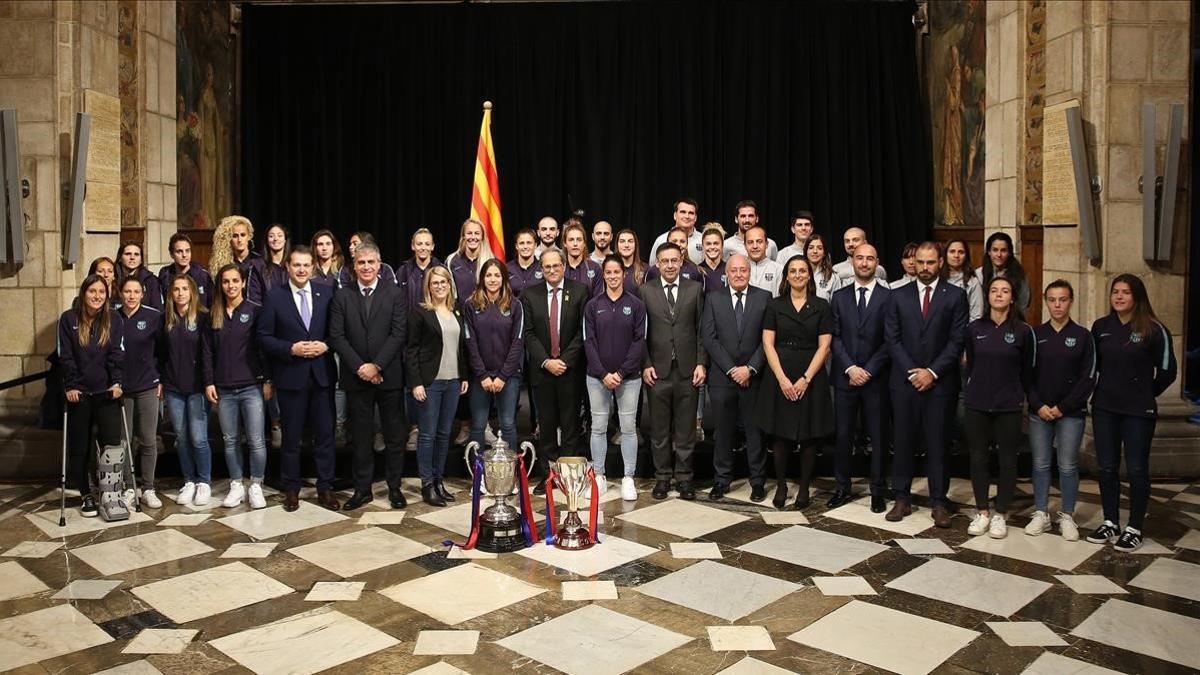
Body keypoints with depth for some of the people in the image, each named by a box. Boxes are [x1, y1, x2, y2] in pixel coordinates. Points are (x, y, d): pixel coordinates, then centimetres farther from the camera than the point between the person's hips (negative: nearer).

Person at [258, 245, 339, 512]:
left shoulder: (326, 293, 3)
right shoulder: (275, 297, -2)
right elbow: (264, 336, -2)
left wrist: (325, 345, -12)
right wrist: (291, 349, -15)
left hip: (322, 374, 1)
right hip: (290, 376, -1)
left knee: (325, 434, 6)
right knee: (291, 436, 9)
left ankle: (325, 488, 18)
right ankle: (291, 489, 23)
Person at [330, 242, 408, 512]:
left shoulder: (395, 294, 0)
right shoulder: (342, 296, 4)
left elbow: (399, 334, -7)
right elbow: (336, 337, -2)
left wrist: (377, 365, -15)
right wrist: (359, 367, -12)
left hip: (389, 376, -1)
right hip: (356, 377, 1)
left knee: (394, 435, 8)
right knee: (361, 437, 9)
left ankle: (394, 487, 20)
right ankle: (362, 489, 19)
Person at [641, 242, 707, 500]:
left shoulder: (695, 289, 5)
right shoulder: (645, 291, 3)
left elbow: (702, 330, 4)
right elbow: (641, 332, 3)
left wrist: (701, 363, -3)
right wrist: (645, 365, -4)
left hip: (687, 370, 0)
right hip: (657, 371, 0)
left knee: (686, 428, 6)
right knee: (659, 429, 7)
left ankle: (684, 478, 17)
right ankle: (662, 477, 19)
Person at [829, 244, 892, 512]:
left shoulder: (888, 297, 1)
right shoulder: (839, 296, 8)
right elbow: (835, 338, 3)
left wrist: (868, 370, -11)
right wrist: (850, 368, -9)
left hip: (876, 378, -2)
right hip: (844, 376, 2)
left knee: (878, 436, 5)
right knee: (842, 435, 5)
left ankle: (878, 490, 16)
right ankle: (843, 487, 16)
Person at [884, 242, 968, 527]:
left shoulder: (955, 296, 3)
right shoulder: (899, 296, 8)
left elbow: (957, 340, -3)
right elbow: (892, 339, 2)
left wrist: (932, 372, -11)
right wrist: (912, 372, -8)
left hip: (939, 383, -2)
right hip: (904, 381, 2)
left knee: (937, 444, 3)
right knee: (903, 442, 5)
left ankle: (939, 503, 13)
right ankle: (902, 499, 14)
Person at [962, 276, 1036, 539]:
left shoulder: (1023, 330, -4)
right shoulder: (974, 328, 2)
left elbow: (1027, 370, 5)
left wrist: (1020, 395, 10)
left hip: (1009, 406, -1)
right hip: (976, 404, 2)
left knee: (1007, 459, 6)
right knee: (978, 458, 6)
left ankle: (1001, 514, 18)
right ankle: (982, 512, 18)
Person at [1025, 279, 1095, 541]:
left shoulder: (1082, 335, 0)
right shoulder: (1035, 334, 5)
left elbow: (1088, 377, -3)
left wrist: (1062, 407, -9)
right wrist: (1039, 405, -7)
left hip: (1070, 412, -2)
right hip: (1039, 411, 2)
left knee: (1068, 466, 3)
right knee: (1040, 465, 6)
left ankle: (1067, 516, 15)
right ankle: (1041, 514, 16)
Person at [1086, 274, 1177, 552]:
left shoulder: (1154, 330, -8)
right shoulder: (1100, 326, 4)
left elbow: (1167, 371, -2)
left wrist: (1146, 393, 8)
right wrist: (1108, 387, 11)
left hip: (1138, 412, -4)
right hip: (1104, 408, 4)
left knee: (1136, 469, 3)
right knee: (1107, 467, 9)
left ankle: (1134, 529, 14)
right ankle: (1111, 523, 21)